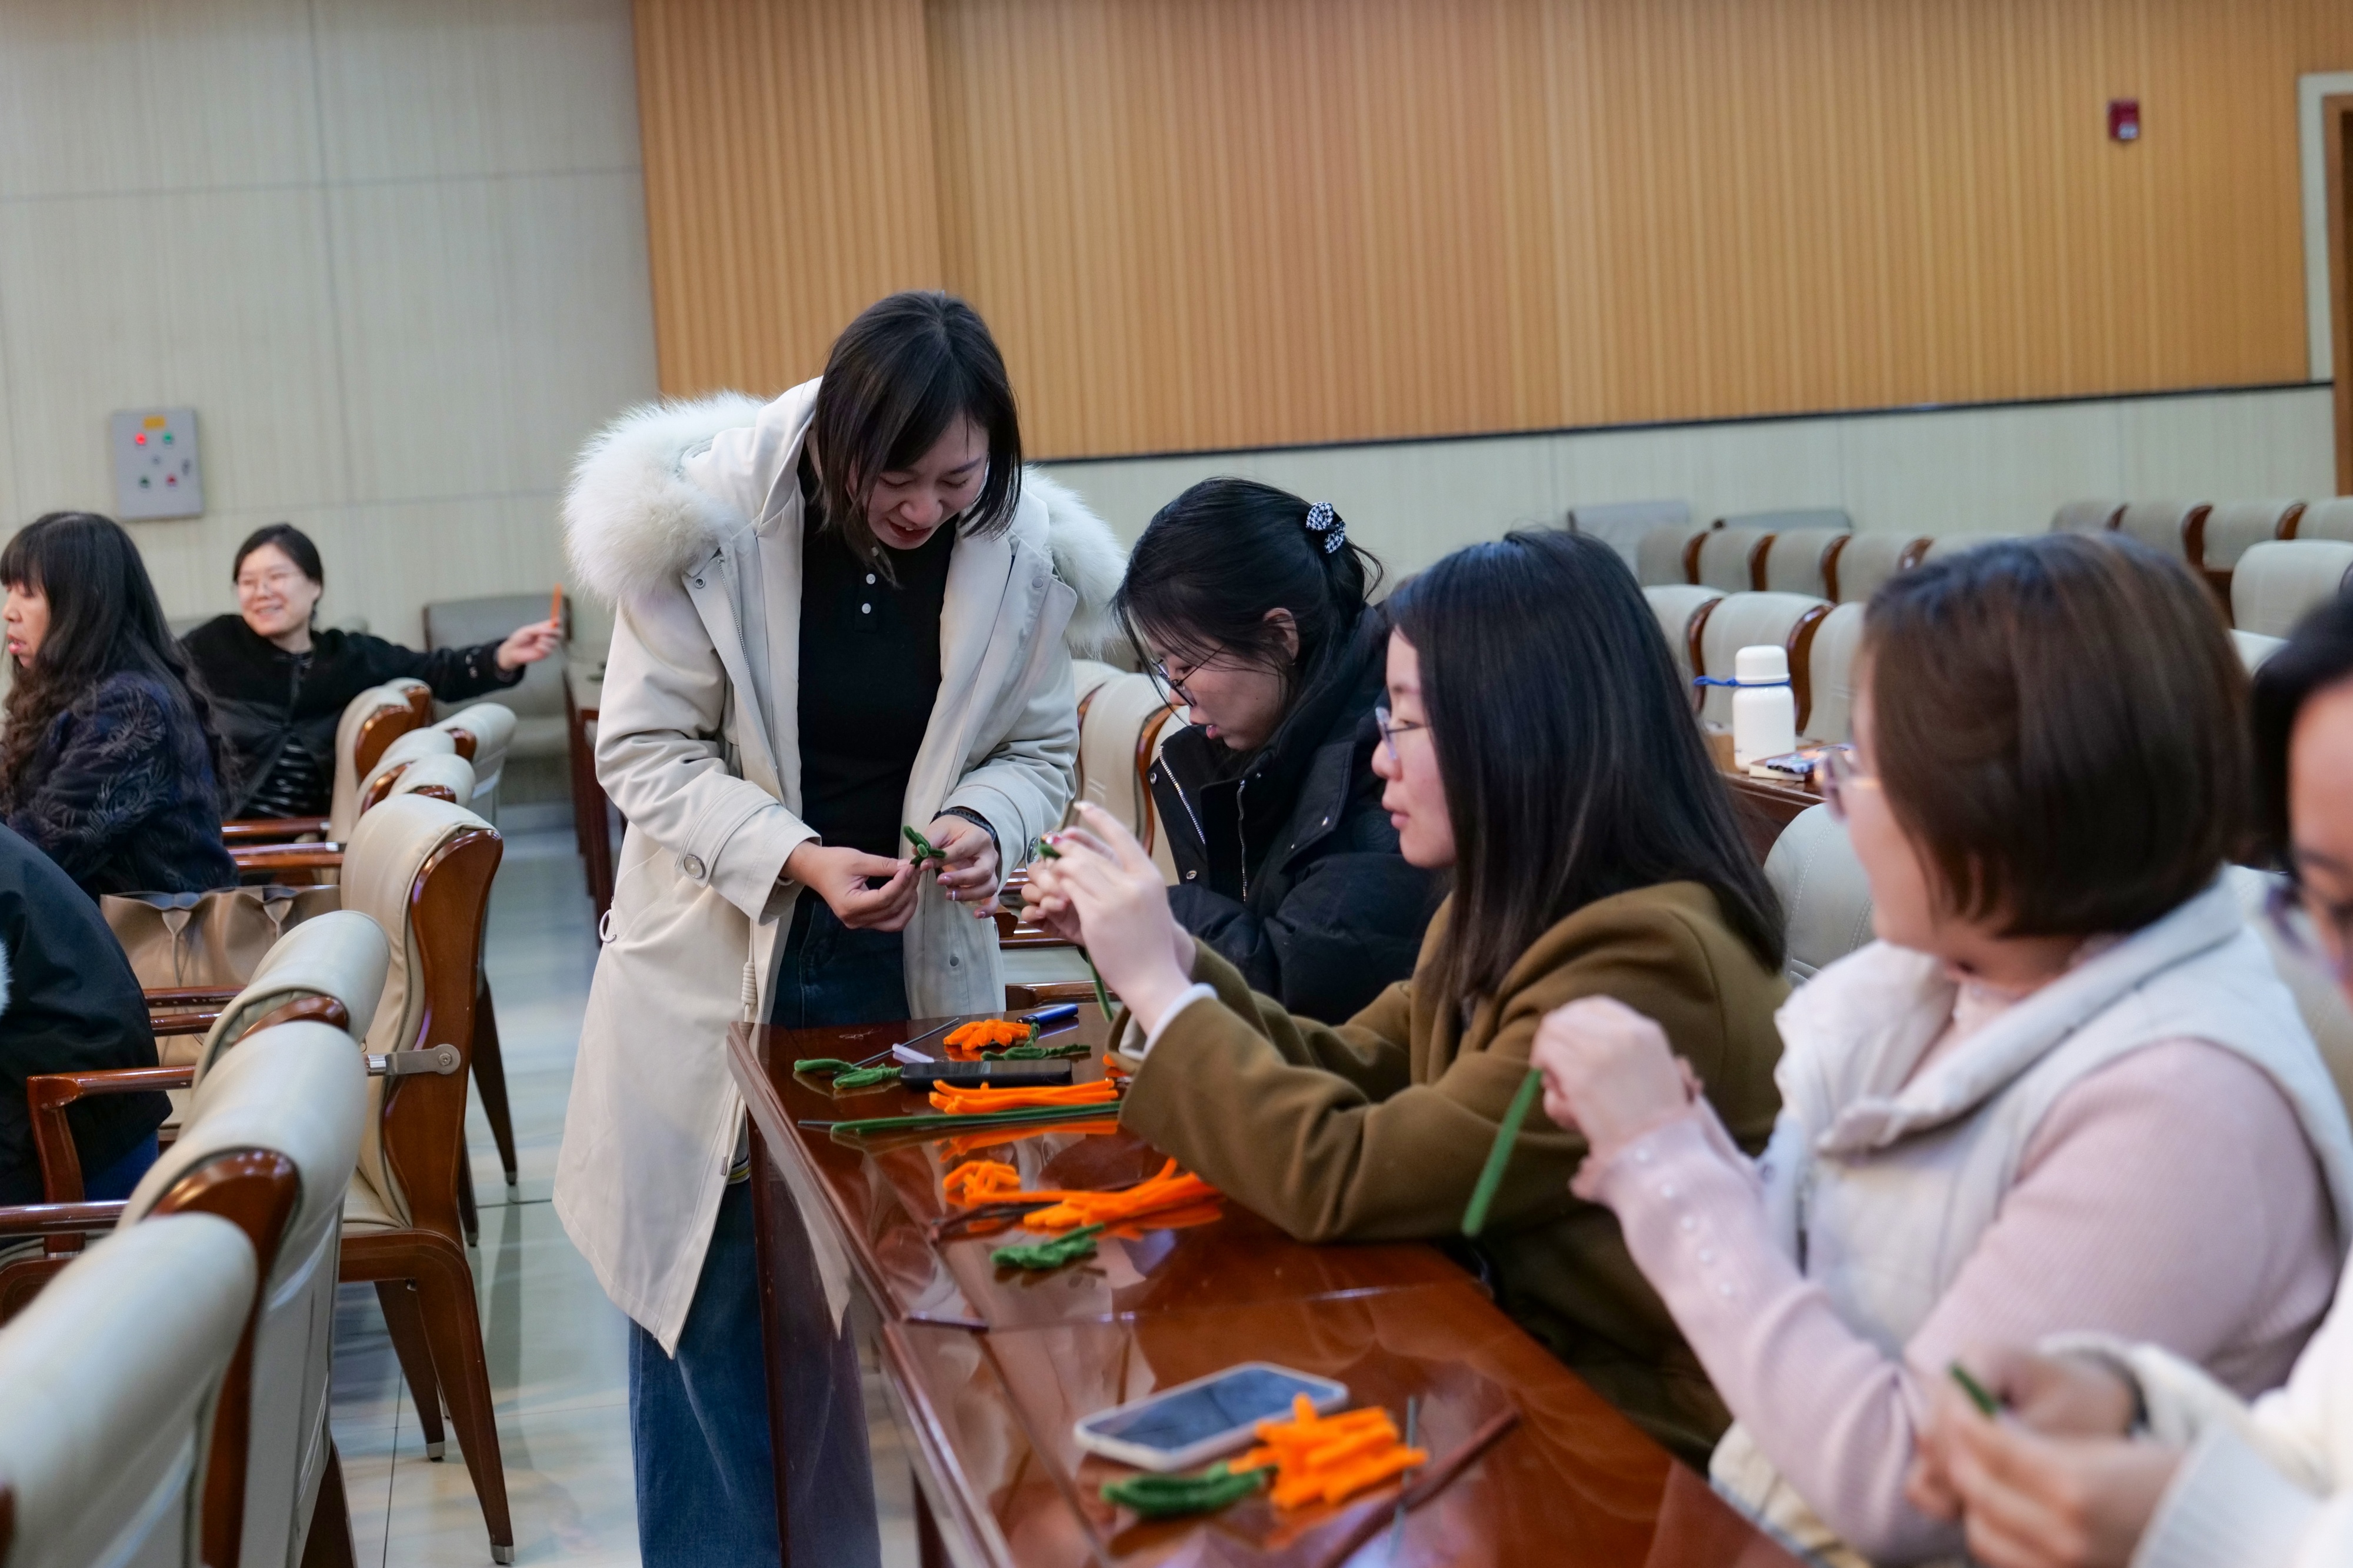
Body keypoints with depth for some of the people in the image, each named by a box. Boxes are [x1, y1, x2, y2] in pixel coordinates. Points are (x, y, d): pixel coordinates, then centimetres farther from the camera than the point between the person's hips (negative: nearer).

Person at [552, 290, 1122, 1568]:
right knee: (712, 1294, 5)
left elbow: (1037, 746, 2)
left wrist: (983, 824, -20)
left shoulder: (1026, 549, -10)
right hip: (718, 962, -2)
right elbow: (646, 751, -11)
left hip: (912, 965, 2)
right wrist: (794, 858, -25)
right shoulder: (711, 519, -16)